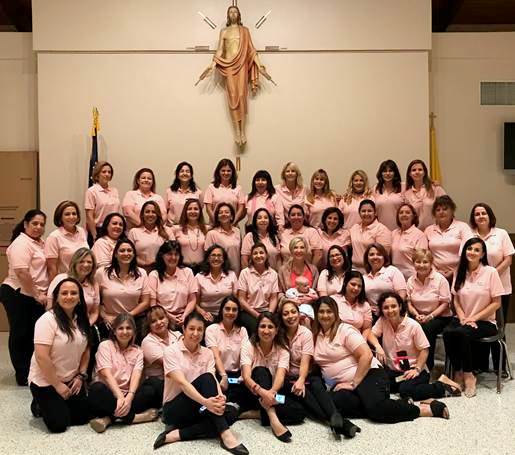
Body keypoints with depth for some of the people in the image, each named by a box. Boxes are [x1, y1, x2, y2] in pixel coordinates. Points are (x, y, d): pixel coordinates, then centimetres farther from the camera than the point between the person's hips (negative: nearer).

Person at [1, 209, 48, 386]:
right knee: (20, 334, 3)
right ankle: (23, 375, 13)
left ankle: (31, 370, 25)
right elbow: (22, 273, -24)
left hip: (34, 296, 8)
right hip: (18, 295, -8)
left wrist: (41, 294, 12)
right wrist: (37, 295, -19)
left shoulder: (40, 242, 12)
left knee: (33, 334, 12)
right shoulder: (21, 243, -16)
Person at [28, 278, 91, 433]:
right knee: (59, 424, -11)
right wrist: (57, 385, -19)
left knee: (83, 417, 2)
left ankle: (59, 404, 30)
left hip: (72, 380, 6)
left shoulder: (82, 320, 2)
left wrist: (81, 376, -2)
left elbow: (86, 350, 10)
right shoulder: (47, 320, -20)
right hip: (45, 382, -6)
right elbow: (42, 357, -24)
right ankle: (39, 405, 19)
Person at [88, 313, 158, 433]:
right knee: (97, 389, -35)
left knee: (149, 390, -24)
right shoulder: (105, 346, -1)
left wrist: (129, 397, -29)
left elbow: (136, 376, -8)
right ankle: (132, 416, -26)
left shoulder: (137, 351, 8)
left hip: (126, 395, 3)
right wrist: (120, 397, -30)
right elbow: (107, 375, -15)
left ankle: (109, 418, -27)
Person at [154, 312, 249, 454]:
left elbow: (213, 380, -10)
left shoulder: (207, 353, 4)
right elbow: (182, 382, -24)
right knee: (205, 379, -30)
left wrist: (219, 397, -34)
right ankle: (225, 435, -33)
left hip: (199, 409, 5)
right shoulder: (171, 351, -10)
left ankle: (178, 434, -24)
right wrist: (205, 402, -39)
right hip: (174, 409, -4)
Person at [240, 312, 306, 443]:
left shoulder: (282, 349, -9)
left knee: (300, 412, -24)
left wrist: (272, 392, -48)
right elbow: (246, 377, -28)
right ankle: (273, 417, -44)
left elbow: (280, 376, -25)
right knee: (260, 371, -34)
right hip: (254, 393, -2)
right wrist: (262, 391, -49)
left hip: (274, 392, 2)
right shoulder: (248, 346, -13)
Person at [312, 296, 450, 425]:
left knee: (376, 407, -33)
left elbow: (366, 355, -15)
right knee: (336, 402, -31)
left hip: (369, 375, -5)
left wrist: (354, 383, -18)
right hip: (342, 384, 5)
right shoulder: (315, 335, 13)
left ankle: (428, 408, -13)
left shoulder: (346, 330, -5)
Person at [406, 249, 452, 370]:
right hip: (419, 316, 3)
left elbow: (445, 303, -9)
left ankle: (428, 365, -15)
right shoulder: (411, 280, 4)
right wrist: (417, 315, -13)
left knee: (426, 328, -34)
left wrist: (430, 316, -19)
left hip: (440, 316, -3)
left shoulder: (440, 279, -8)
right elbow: (409, 302, 5)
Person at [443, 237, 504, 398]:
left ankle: (468, 375, -13)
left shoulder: (490, 272, -7)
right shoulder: (460, 272, 5)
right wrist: (462, 318, -8)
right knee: (447, 332, -28)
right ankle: (458, 372, -10)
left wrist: (473, 318, -12)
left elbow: (496, 303, -7)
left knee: (462, 333, -33)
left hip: (484, 321, -3)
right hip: (463, 319, 4)